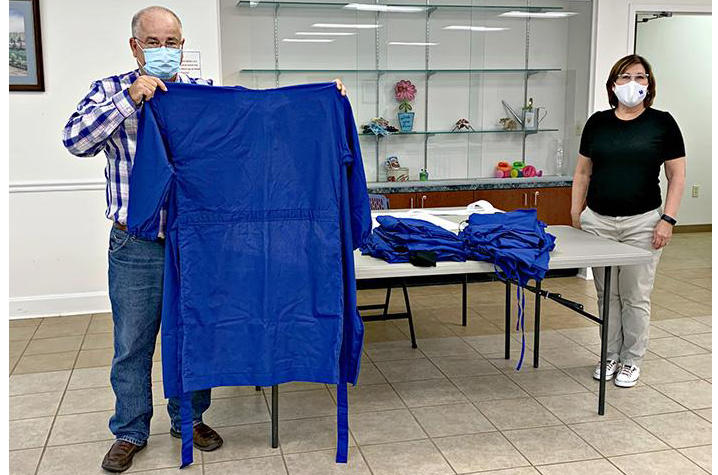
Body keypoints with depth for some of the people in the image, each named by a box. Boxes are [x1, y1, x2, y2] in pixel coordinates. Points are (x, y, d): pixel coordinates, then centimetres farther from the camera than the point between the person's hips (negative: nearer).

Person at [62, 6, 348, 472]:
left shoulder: (209, 92, 4)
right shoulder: (111, 92, 1)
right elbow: (76, 140, -14)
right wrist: (130, 99, -23)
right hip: (137, 246, -1)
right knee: (132, 345, 11)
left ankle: (189, 419, 35)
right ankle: (130, 432, 30)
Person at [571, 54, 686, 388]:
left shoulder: (662, 123, -2)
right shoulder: (598, 122, 5)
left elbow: (677, 175, -1)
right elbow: (583, 171, 10)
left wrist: (668, 219, -9)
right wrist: (576, 213, 4)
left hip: (642, 223, -2)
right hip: (598, 221, 3)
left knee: (635, 295, 5)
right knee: (606, 294, 11)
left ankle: (631, 360, 21)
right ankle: (610, 356, 25)